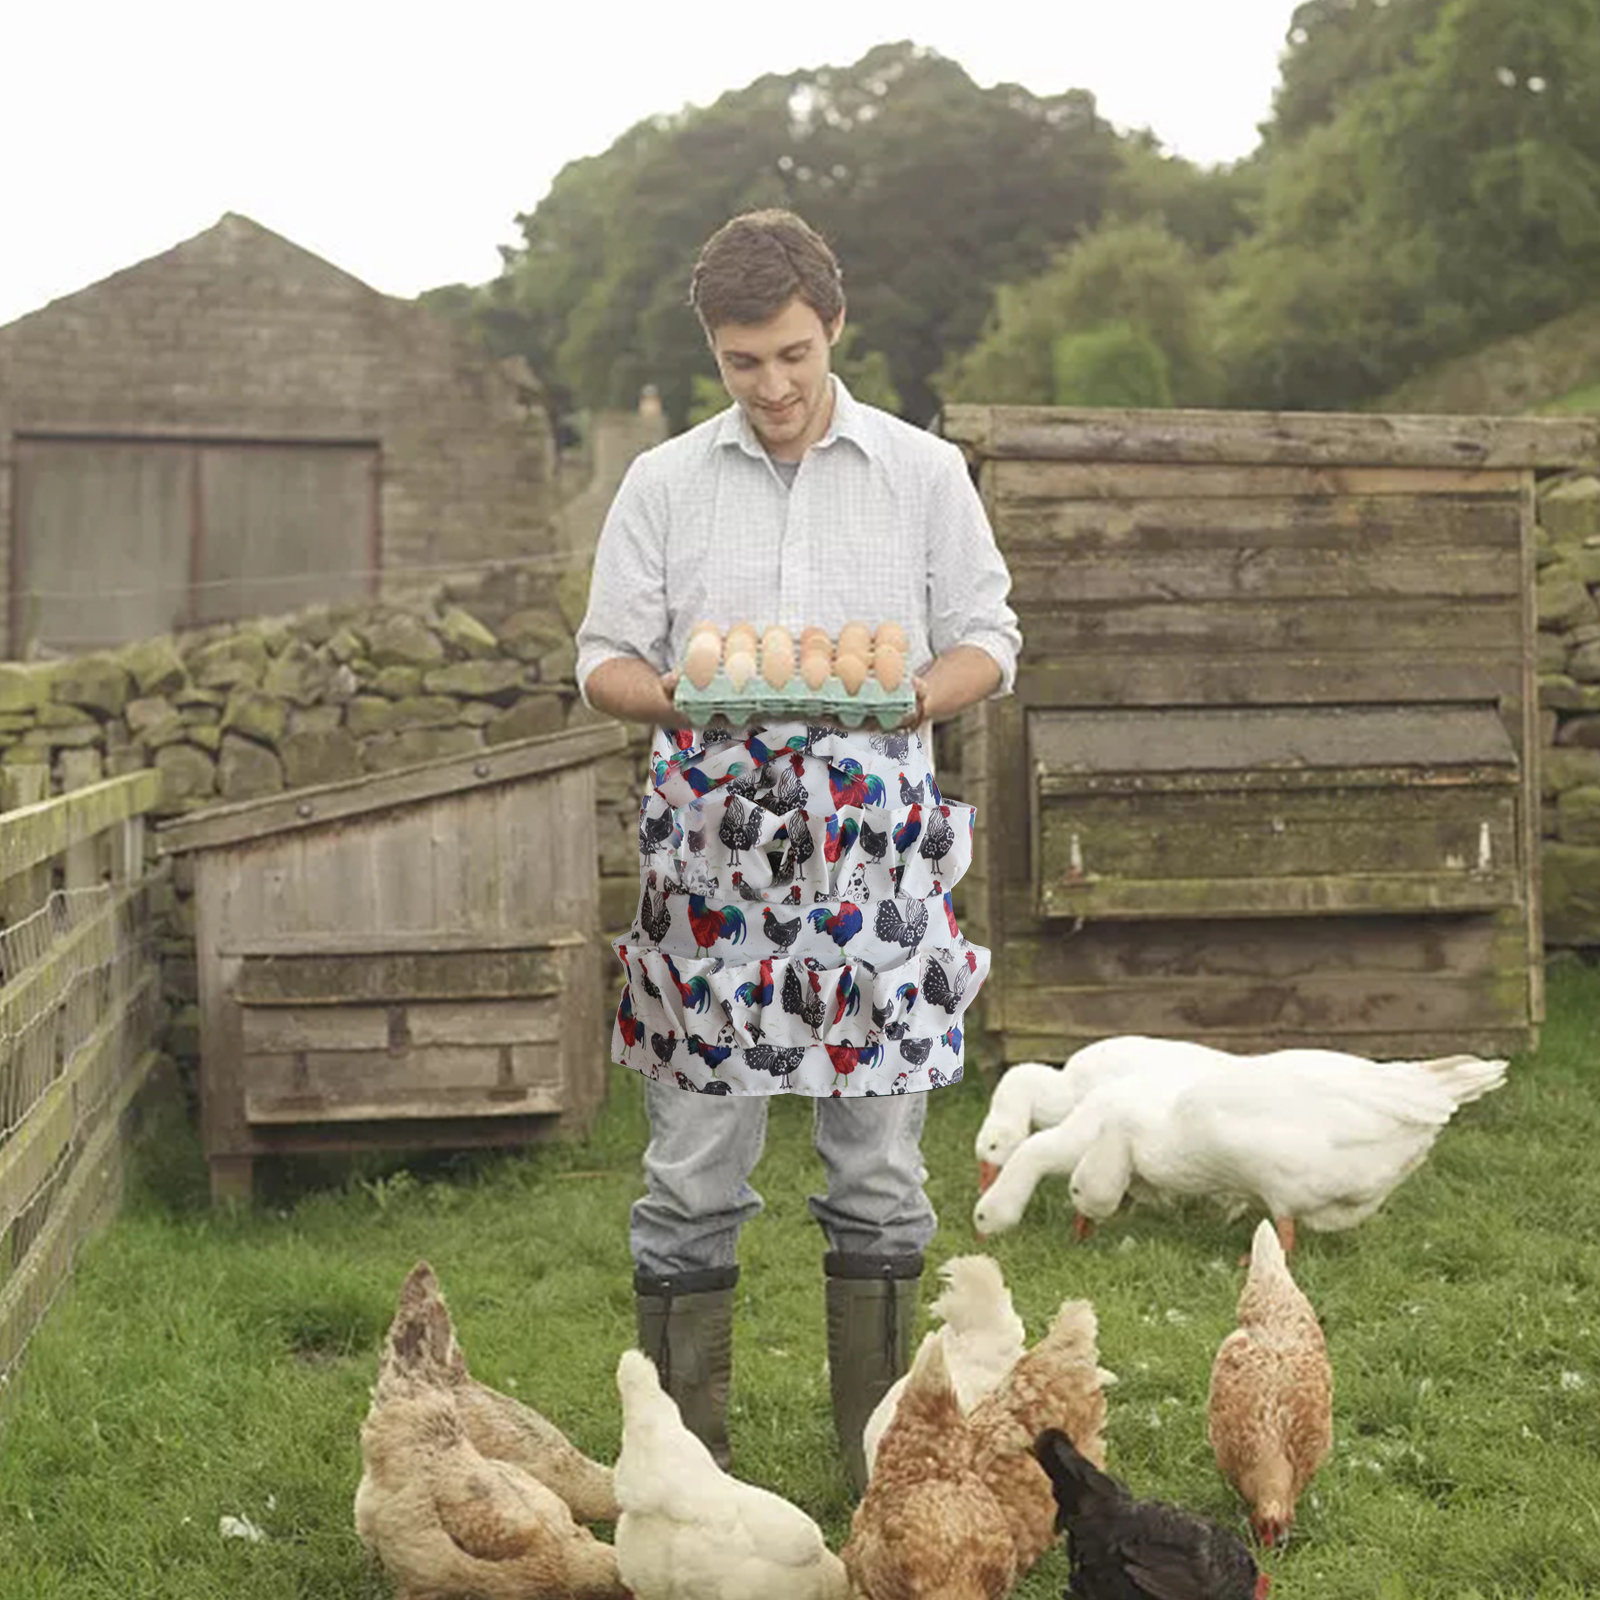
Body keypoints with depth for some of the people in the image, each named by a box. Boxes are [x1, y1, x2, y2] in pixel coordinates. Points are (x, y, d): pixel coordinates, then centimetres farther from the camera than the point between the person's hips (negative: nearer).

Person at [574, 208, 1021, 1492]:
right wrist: (673, 694, -14)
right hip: (713, 842, 0)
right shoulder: (664, 484, 9)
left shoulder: (924, 472, 8)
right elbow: (605, 661, 10)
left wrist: (910, 697, -13)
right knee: (694, 1165, 2)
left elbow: (989, 641, 9)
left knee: (880, 1164, 5)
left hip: (874, 842, 0)